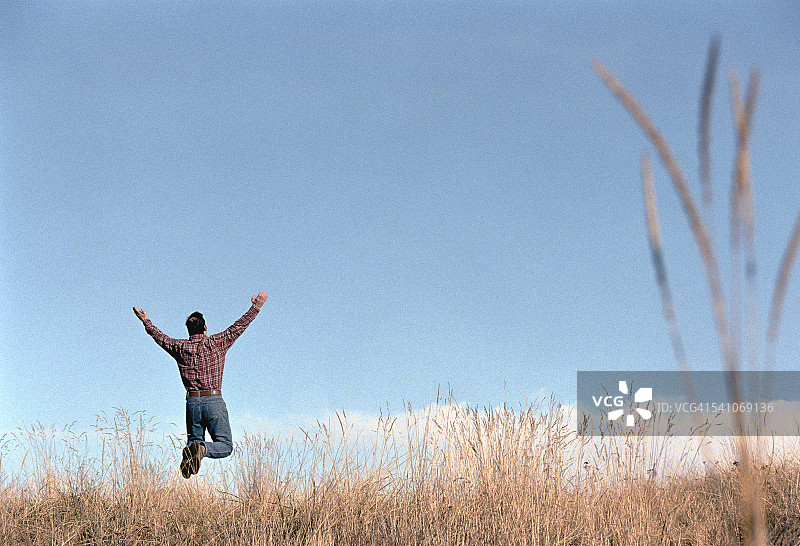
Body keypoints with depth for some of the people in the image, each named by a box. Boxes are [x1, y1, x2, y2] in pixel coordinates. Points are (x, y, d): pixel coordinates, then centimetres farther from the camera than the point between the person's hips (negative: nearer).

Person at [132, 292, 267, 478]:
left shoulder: (180, 348, 6)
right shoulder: (216, 343, -2)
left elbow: (160, 337, 22)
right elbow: (238, 327, 1)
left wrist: (146, 321, 38)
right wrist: (255, 308, 9)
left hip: (192, 401, 3)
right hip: (214, 400, -3)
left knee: (194, 440, 15)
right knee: (225, 446, -1)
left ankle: (190, 451, -21)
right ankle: (202, 449, -32)